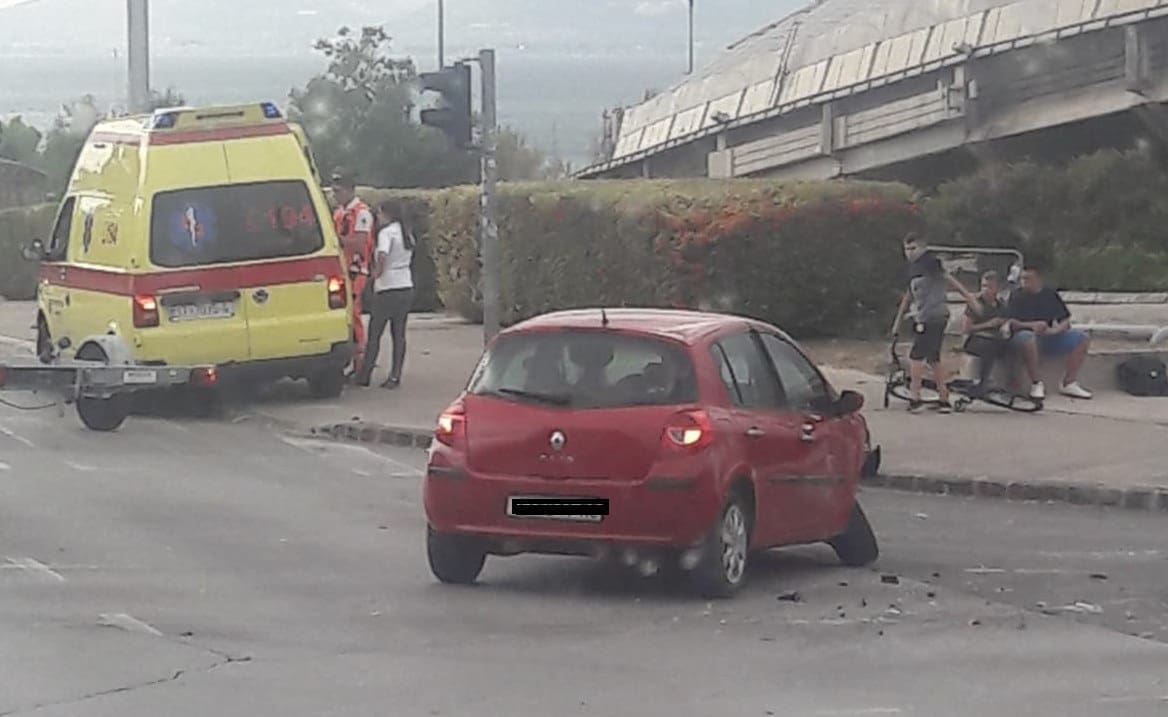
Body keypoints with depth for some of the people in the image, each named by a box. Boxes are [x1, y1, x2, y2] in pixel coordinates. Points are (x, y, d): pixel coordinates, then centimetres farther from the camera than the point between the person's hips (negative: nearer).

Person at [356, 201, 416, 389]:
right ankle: (395, 377, 4)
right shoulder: (407, 234, 13)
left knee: (374, 334, 3)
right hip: (406, 287, 7)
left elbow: (383, 256, -28)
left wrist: (377, 272, -12)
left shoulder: (386, 233, -12)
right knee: (399, 334, 7)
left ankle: (365, 376, 7)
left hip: (387, 289, -7)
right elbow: (409, 258, 11)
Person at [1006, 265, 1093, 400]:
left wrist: (1056, 329, -12)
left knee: (1083, 339, -11)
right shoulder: (1017, 297, 5)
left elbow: (1065, 319, 11)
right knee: (1029, 340, -42)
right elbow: (1011, 323, -7)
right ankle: (1036, 384, -31)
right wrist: (1031, 325, -22)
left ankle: (1069, 383, -11)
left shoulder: (1051, 295, 14)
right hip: (1026, 333, -5)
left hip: (1050, 336, 5)